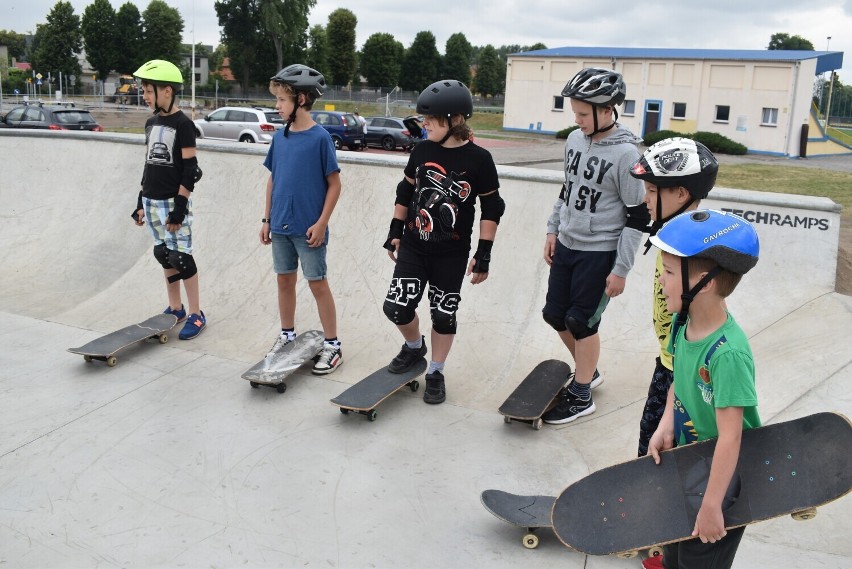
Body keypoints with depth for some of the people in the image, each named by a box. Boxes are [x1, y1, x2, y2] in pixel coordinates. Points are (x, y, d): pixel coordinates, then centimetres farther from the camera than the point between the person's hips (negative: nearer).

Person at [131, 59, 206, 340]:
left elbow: (189, 170, -13)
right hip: (151, 201, 7)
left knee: (180, 256, -6)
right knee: (164, 255, 11)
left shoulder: (183, 124, -10)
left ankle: (196, 314, 2)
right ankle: (175, 308, 22)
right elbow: (149, 164, 17)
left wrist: (179, 206, -16)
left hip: (173, 202, -7)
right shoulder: (151, 123, 12)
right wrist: (141, 202, 15)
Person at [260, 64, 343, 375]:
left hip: (308, 228, -5)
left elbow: (334, 184, -9)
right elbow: (272, 179, 12)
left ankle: (332, 345, 12)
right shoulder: (279, 137, 5)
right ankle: (287, 334, 31)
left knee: (317, 283, 2)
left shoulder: (320, 137, -11)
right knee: (284, 279, 14)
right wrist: (267, 219, 10)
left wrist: (321, 223, -13)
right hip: (280, 226, 6)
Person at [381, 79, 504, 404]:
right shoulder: (422, 151, -1)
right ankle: (414, 346, 29)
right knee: (396, 307, -3)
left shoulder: (478, 159, -11)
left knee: (443, 315, 6)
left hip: (452, 255, -3)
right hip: (413, 246, 3)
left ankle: (435, 373, 27)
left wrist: (483, 254, -8)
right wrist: (395, 233, 10)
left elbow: (491, 209, -6)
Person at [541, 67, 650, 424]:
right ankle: (587, 370, 37)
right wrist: (553, 230, 14)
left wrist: (621, 269, -14)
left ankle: (581, 396, 20)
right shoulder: (574, 140, 2)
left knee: (581, 322, 1)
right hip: (566, 245, 7)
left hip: (599, 252, -7)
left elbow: (637, 217, -14)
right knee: (554, 314, 13)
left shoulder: (626, 154, -17)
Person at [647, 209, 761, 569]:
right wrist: (666, 427, -6)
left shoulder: (727, 353, -33)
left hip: (722, 479, -7)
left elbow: (730, 437, -30)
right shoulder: (682, 322, -9)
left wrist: (711, 506, -24)